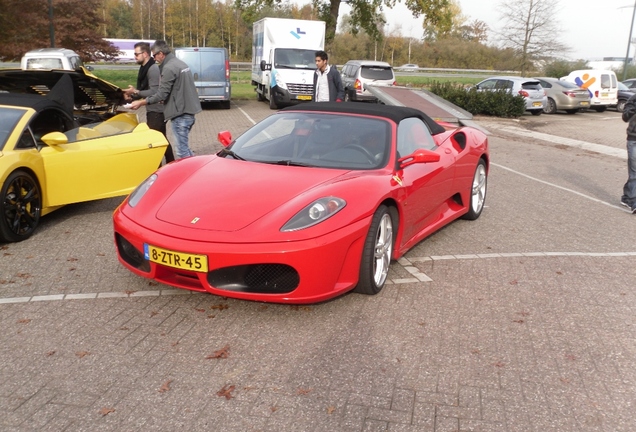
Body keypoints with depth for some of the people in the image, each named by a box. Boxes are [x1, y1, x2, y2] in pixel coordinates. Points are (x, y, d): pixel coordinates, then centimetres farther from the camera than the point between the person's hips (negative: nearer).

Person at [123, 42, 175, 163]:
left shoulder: (153, 69, -17)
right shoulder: (145, 68, 15)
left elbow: (154, 92, -22)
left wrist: (135, 91, -18)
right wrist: (133, 96, 3)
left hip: (156, 111, -10)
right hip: (153, 110, 10)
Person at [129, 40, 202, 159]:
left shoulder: (169, 68, -15)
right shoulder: (181, 63, 14)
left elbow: (162, 94, -17)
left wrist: (141, 103, -9)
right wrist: (165, 100, 26)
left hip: (180, 113, -10)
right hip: (189, 110, 10)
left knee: (182, 150, -4)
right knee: (184, 146, 19)